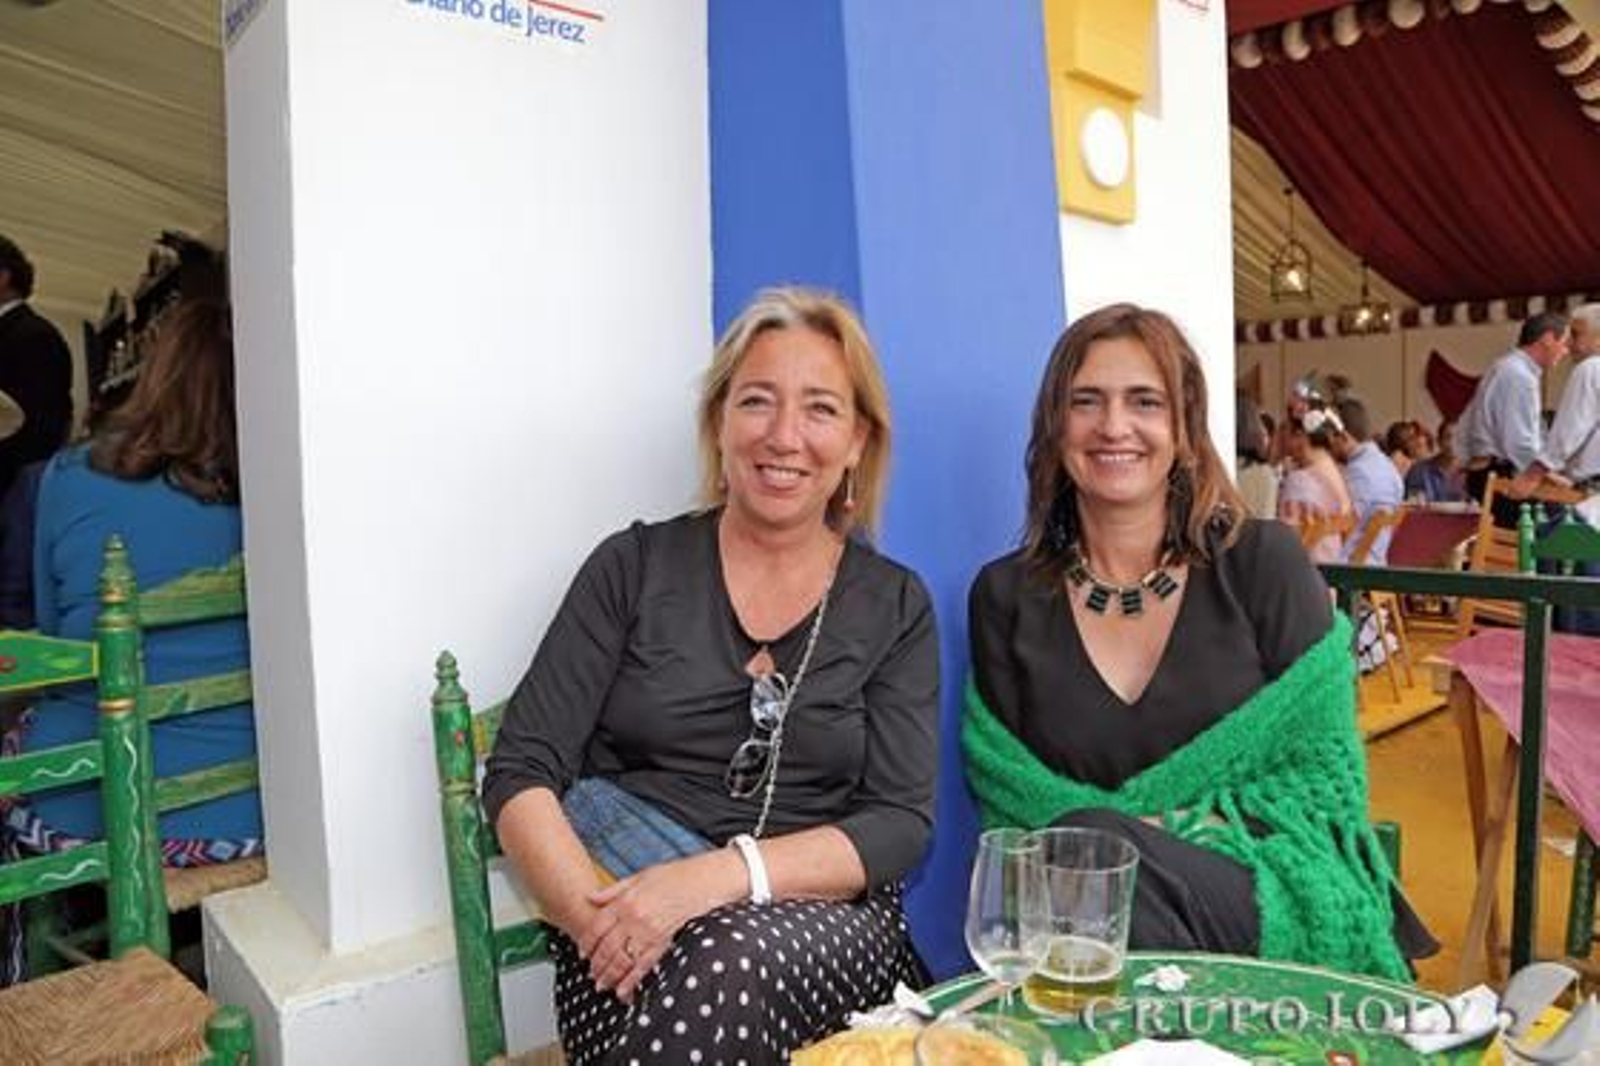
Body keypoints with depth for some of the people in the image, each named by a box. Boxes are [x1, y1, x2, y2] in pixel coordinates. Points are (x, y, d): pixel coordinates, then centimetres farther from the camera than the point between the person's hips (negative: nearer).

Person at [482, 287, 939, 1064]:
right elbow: (520, 773, -1)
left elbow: (901, 825, -3)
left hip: (823, 918, 0)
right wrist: (599, 918, -20)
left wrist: (720, 876, -19)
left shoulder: (895, 606, 5)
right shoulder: (635, 566, 3)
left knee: (728, 966, -33)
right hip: (628, 916, 0)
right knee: (693, 981, -33)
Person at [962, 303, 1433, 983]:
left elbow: (1324, 777, 1)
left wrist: (1184, 829, -14)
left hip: (1272, 902, -1)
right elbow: (1005, 795, 2)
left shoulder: (1262, 563, 3)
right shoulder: (1004, 596, 6)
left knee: (1092, 846, -34)